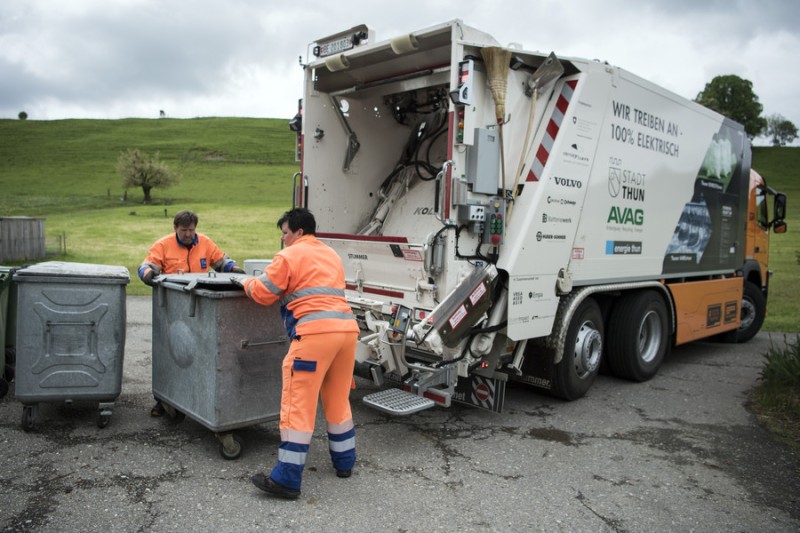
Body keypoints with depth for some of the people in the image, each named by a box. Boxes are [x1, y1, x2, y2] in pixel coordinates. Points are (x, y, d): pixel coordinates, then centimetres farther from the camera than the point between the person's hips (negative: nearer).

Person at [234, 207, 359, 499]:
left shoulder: (289, 256, 2)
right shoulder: (331, 254, 25)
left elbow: (263, 294, 3)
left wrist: (244, 281, 22)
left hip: (315, 332, -7)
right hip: (347, 328, 8)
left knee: (298, 404, -3)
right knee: (338, 399, 19)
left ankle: (287, 479, 0)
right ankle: (344, 462, 30)